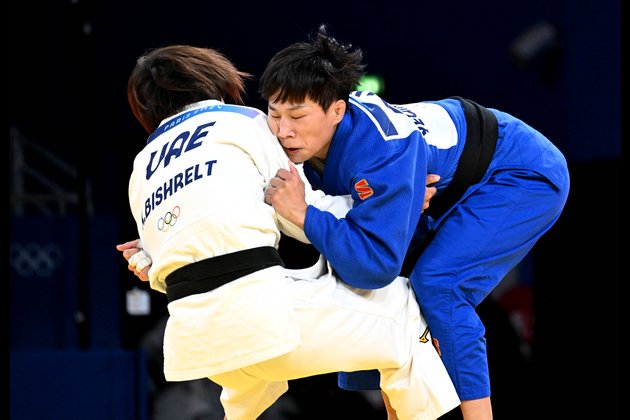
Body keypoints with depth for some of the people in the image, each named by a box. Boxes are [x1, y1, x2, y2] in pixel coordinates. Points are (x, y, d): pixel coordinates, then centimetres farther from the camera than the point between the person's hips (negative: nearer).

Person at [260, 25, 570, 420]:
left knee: (438, 286, -24)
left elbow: (377, 263, -41)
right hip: (453, 187, 9)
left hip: (525, 173, -9)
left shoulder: (377, 148, -40)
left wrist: (303, 213, -45)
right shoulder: (312, 137, -17)